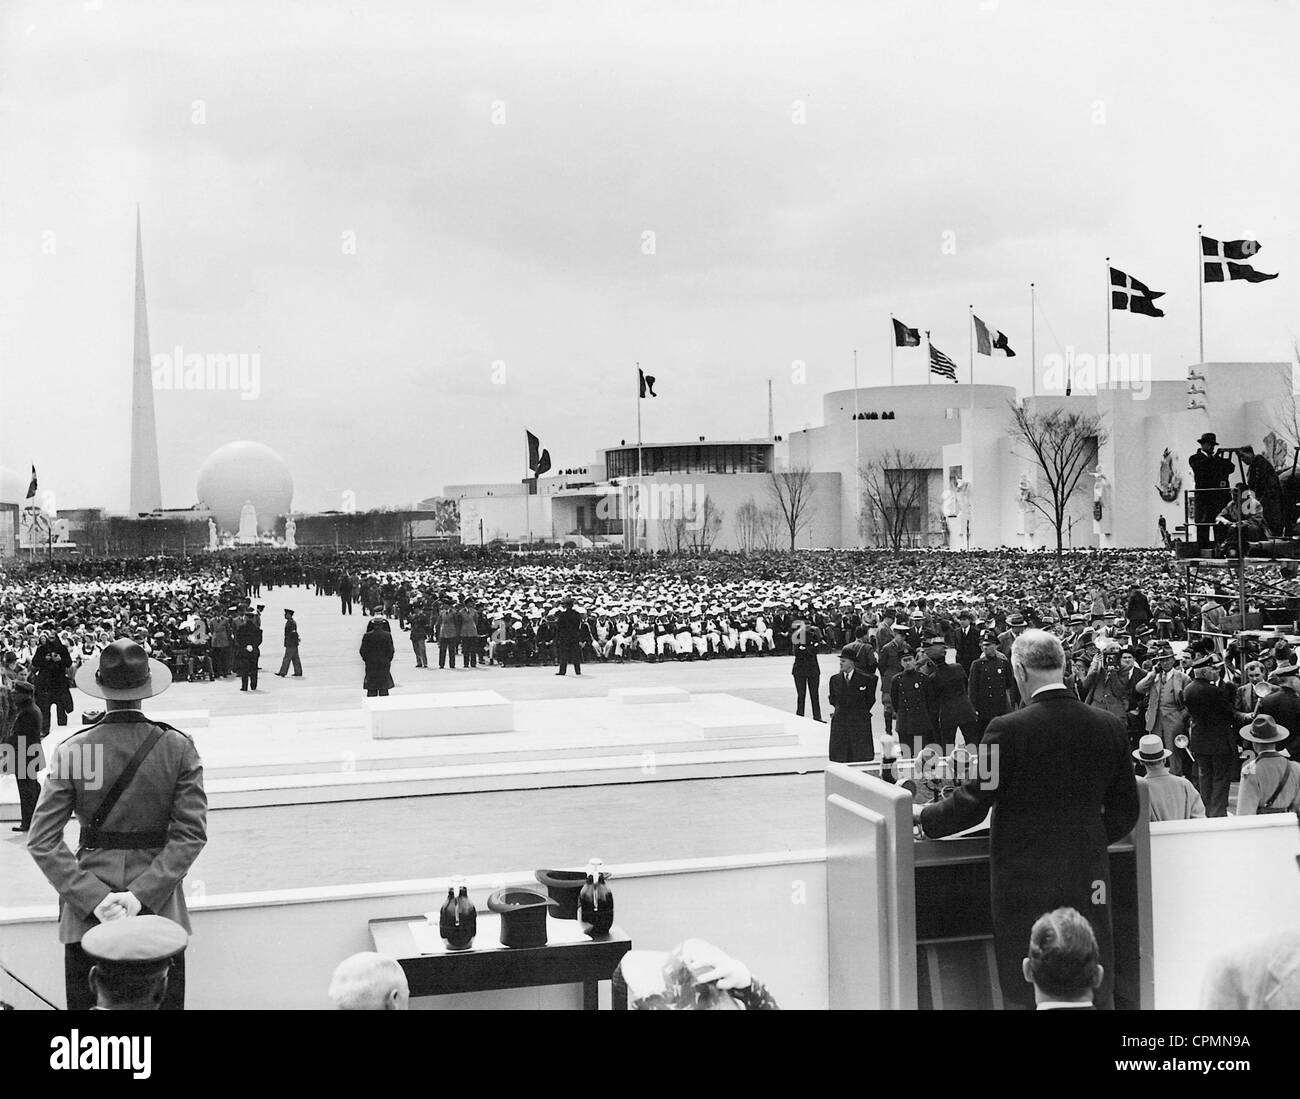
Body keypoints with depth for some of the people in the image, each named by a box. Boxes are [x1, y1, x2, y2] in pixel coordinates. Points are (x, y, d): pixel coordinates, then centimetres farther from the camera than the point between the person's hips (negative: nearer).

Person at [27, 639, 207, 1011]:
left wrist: (92, 896, -11)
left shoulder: (72, 750, -6)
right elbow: (190, 834, -10)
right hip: (160, 910, 0)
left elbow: (42, 841, -9)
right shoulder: (178, 748, -6)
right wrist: (144, 893, -11)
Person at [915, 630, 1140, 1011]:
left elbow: (973, 804, -10)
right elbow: (1124, 813, 7)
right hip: (1087, 881, 4)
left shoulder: (1008, 729, -15)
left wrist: (922, 815, 7)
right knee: (1095, 991, 13)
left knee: (1027, 991, 6)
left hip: (1024, 882, -4)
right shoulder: (1109, 727, -1)